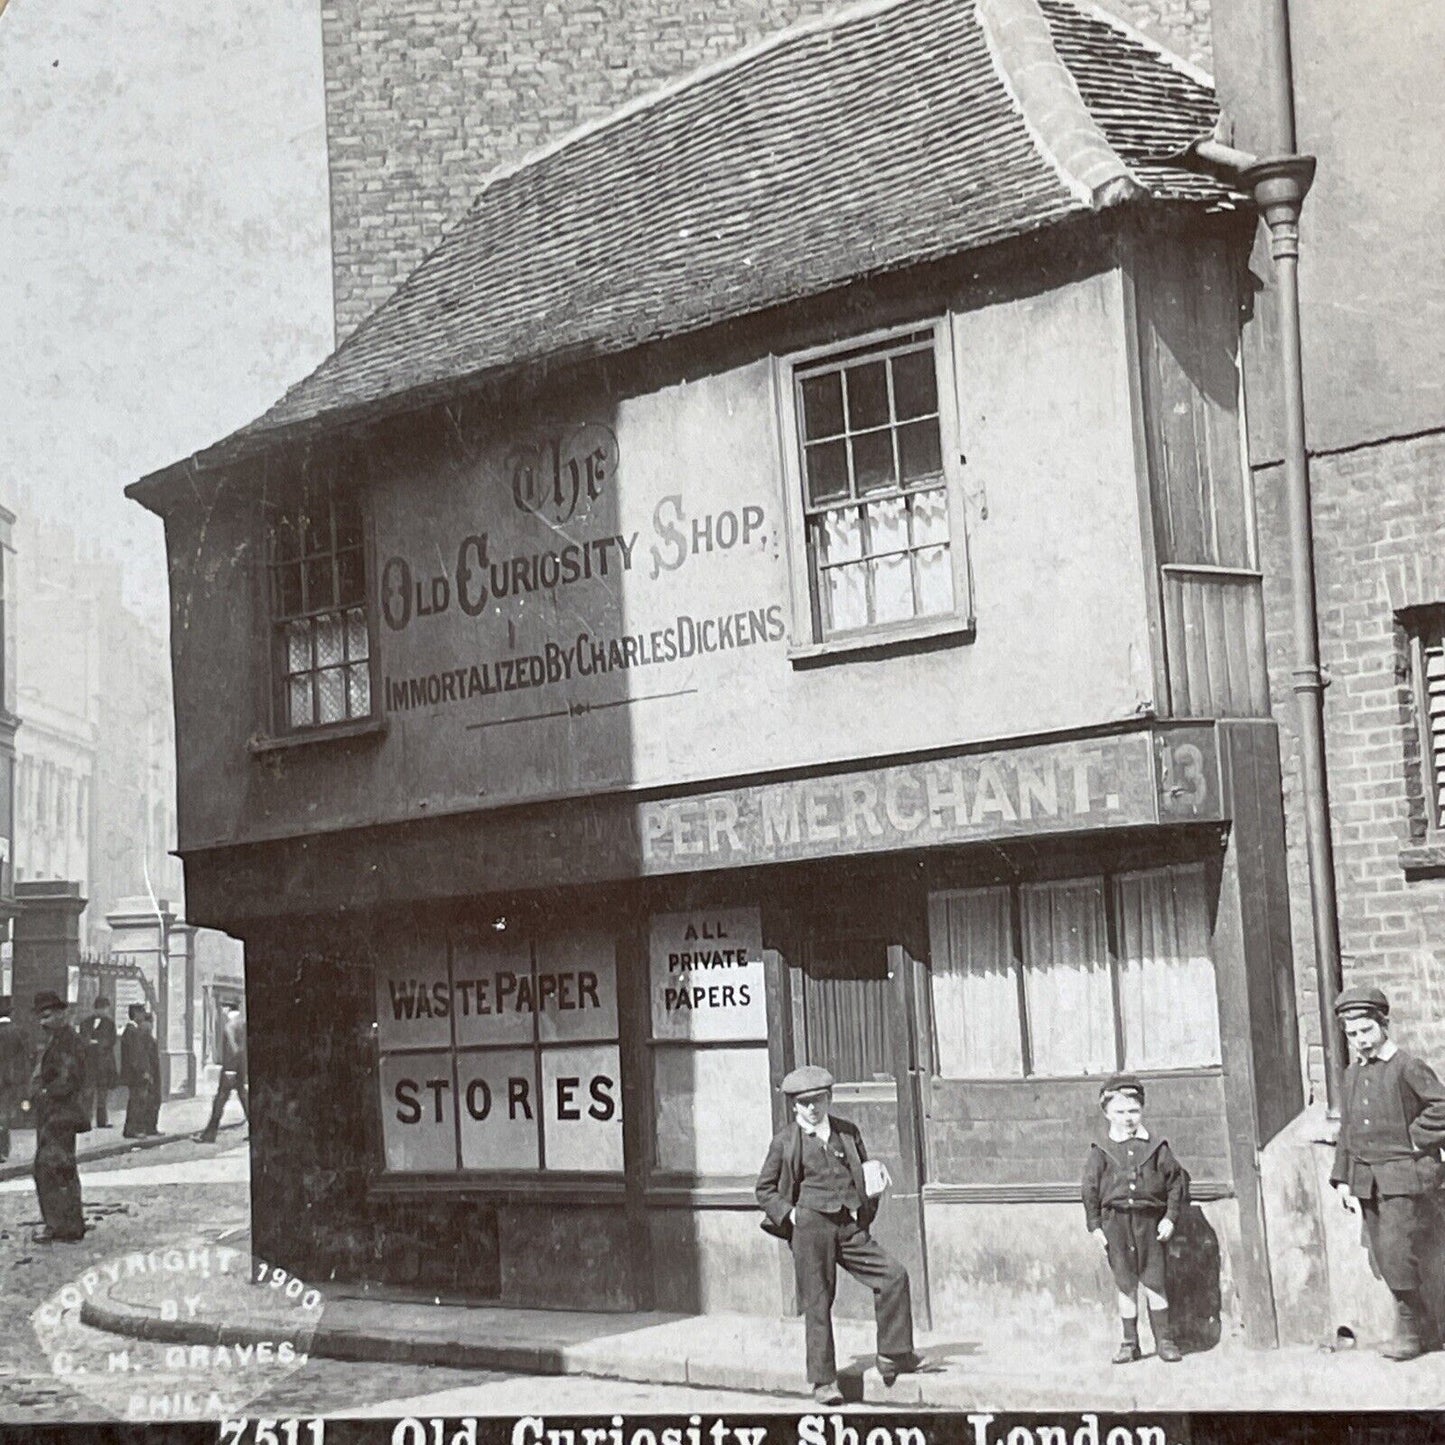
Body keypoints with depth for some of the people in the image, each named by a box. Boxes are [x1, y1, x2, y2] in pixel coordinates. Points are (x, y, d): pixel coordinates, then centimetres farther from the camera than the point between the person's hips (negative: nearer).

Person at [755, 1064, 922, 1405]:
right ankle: (823, 1380, 7)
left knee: (894, 1276, -9)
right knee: (817, 1303, -2)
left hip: (850, 1227, 3)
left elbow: (864, 1177, 26)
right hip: (811, 1226, -3)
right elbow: (765, 1189, 9)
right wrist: (790, 1214, -5)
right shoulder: (786, 1141, 5)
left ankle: (892, 1356, 2)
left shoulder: (848, 1133, 14)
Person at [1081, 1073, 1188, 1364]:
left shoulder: (1155, 1148, 4)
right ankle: (1130, 1342, 13)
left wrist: (1171, 1217, -1)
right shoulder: (1101, 1152, 4)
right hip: (1116, 1221, 1)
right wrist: (1095, 1225, 0)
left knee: (1155, 1280, 0)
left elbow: (1177, 1181, 7)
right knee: (1125, 1284, 6)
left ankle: (1163, 1339, 10)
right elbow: (1090, 1189, 5)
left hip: (1149, 1221, 0)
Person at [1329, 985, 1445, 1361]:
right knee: (1383, 1258, 6)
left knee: (1396, 1253, -14)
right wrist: (1343, 1178, 11)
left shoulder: (1409, 1067, -9)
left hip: (1404, 1177, -7)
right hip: (1367, 1180, 7)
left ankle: (1409, 1330, 2)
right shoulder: (1353, 1074, 13)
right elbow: (1347, 1129, 16)